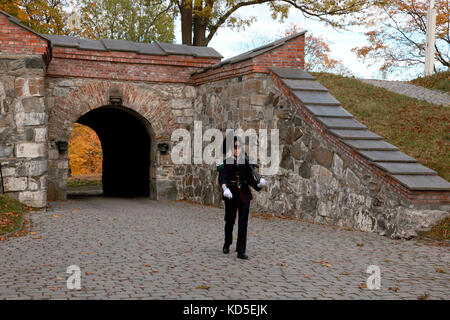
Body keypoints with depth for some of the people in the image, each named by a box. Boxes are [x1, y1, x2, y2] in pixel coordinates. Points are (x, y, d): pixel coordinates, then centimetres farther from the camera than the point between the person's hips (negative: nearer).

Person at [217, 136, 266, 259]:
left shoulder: (245, 162, 4)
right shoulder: (226, 162, -4)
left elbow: (250, 178, 2)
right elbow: (222, 177, -19)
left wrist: (258, 184, -17)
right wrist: (225, 188, -37)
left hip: (244, 195, 1)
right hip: (231, 195, -1)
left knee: (243, 223, -3)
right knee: (229, 221, 12)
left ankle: (241, 251, 1)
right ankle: (227, 244, 37)